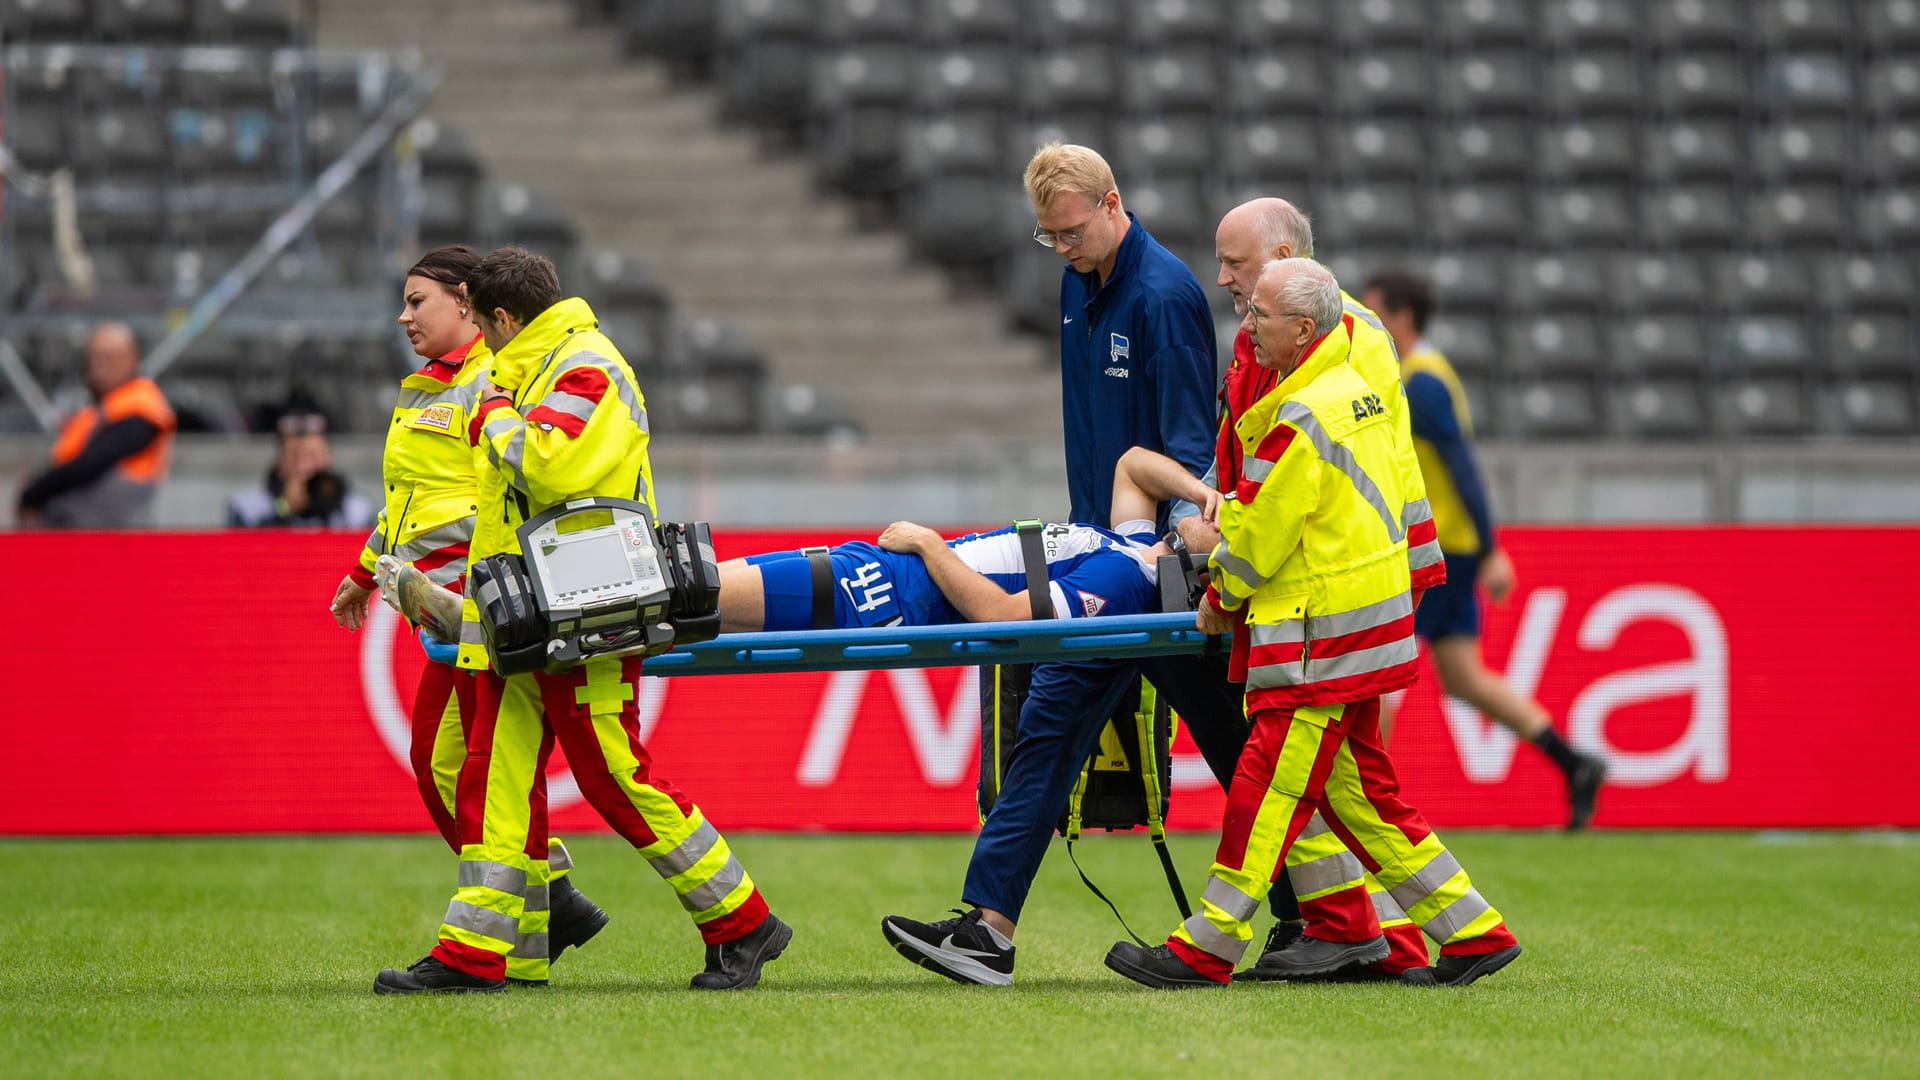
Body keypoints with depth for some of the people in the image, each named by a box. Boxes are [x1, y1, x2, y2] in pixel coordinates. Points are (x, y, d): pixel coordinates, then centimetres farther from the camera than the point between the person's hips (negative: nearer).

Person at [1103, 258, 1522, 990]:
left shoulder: (1303, 420, -18)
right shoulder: (1357, 393, 12)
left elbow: (1258, 535, -13)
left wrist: (1221, 598, 3)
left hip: (1324, 638, -10)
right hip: (1360, 625, 10)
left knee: (1266, 785, -7)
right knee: (1358, 791, 13)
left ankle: (1206, 949, -4)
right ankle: (1473, 933, 14)